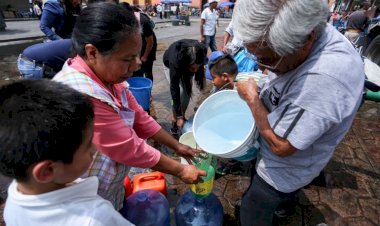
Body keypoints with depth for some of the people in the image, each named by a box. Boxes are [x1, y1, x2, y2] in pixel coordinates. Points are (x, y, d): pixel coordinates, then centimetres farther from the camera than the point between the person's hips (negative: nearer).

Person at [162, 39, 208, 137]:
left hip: (186, 63, 3)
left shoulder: (202, 51, -37)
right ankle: (174, 119, 1)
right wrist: (178, 116, -35)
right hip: (170, 65, -3)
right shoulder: (175, 61, -45)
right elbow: (174, 89, -39)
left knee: (188, 91, -9)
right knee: (180, 92, -19)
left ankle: (183, 116, 13)